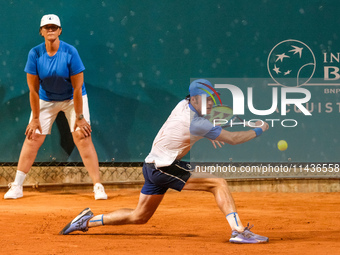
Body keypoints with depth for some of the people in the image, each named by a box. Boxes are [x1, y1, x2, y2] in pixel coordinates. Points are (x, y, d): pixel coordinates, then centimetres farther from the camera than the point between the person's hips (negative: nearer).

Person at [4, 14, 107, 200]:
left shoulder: (70, 53, -23)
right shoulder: (35, 54, -17)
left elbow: (77, 88, -20)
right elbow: (33, 89, -13)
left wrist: (79, 117, -18)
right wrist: (35, 118, -11)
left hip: (72, 99, -2)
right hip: (46, 99, 2)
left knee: (82, 137, -13)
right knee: (33, 139, -3)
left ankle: (98, 187, -10)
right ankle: (16, 187, 5)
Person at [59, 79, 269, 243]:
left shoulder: (183, 105, 4)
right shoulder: (197, 124, -21)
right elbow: (233, 139, -16)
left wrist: (208, 135, 20)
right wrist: (259, 130, -4)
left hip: (153, 166, 9)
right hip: (165, 169, -9)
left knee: (139, 217, 21)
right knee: (219, 184, -13)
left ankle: (89, 220, 23)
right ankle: (238, 231, -23)